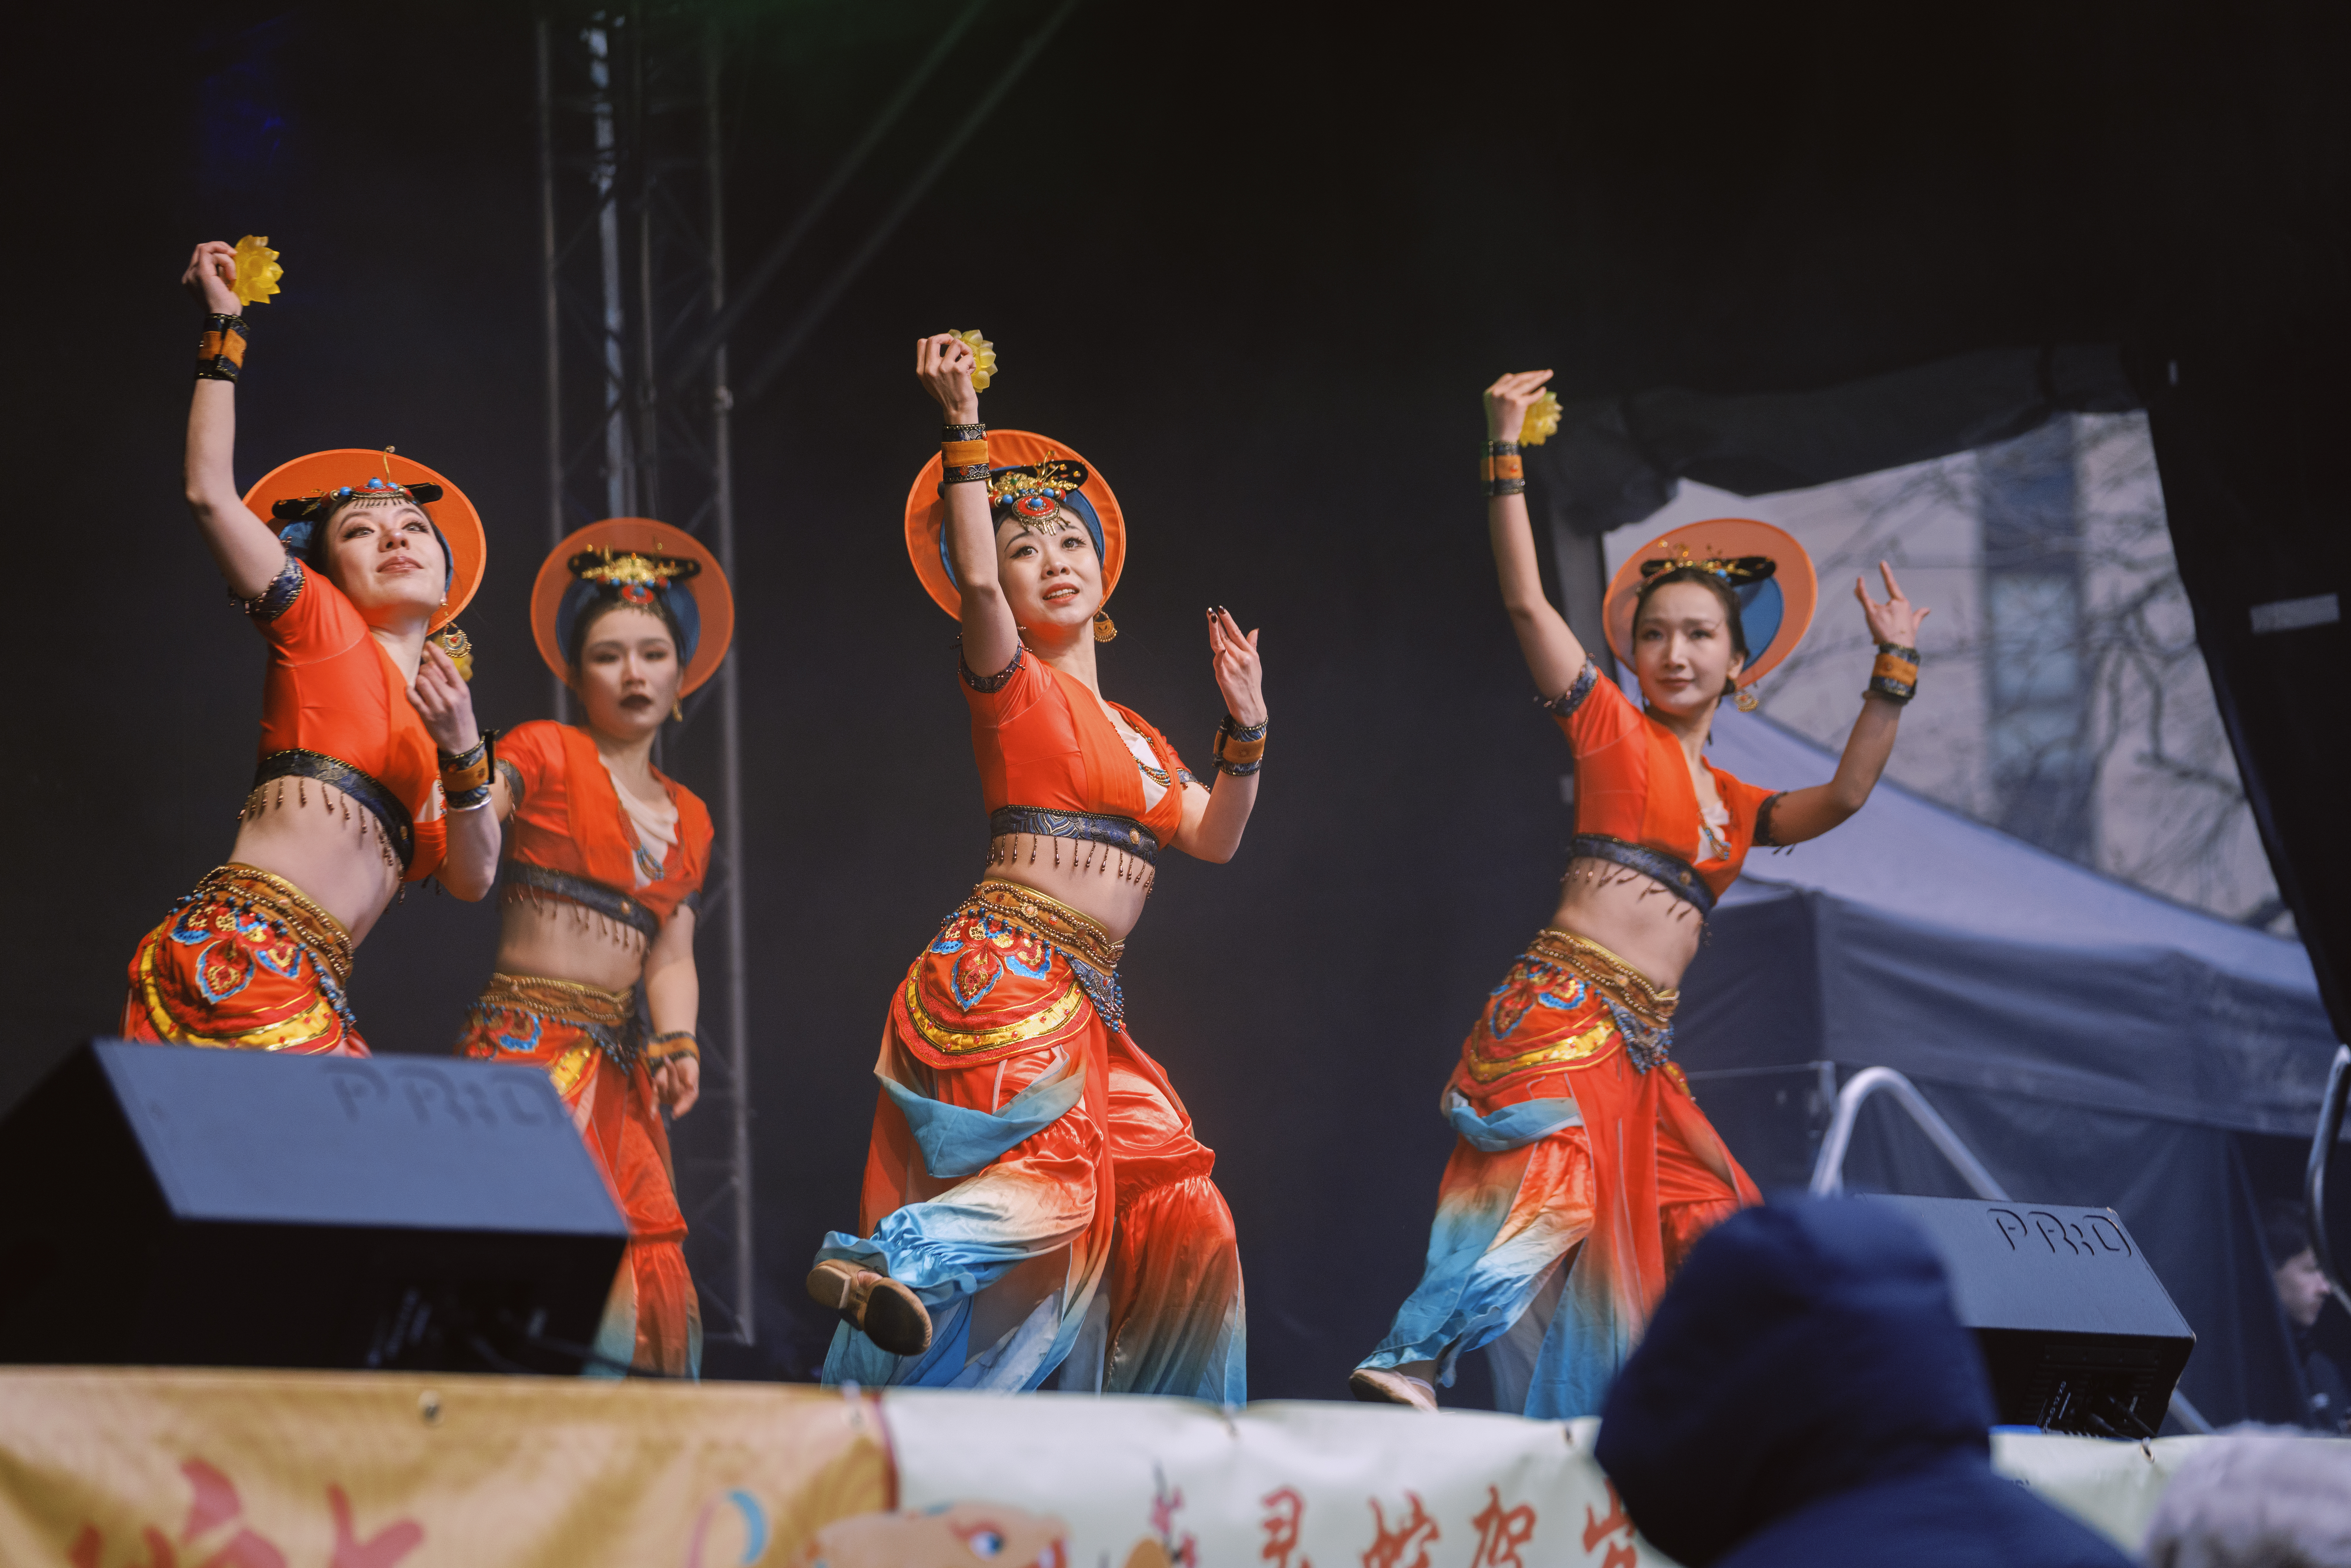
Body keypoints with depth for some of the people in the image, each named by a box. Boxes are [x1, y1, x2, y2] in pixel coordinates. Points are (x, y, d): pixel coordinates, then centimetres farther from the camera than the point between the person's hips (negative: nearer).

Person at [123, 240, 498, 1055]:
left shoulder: (435, 708, 28)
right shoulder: (321, 628, 11)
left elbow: (470, 879, 17)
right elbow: (209, 493, 3)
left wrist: (462, 753, 1)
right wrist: (222, 335, 8)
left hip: (314, 988, 7)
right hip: (243, 949, -7)